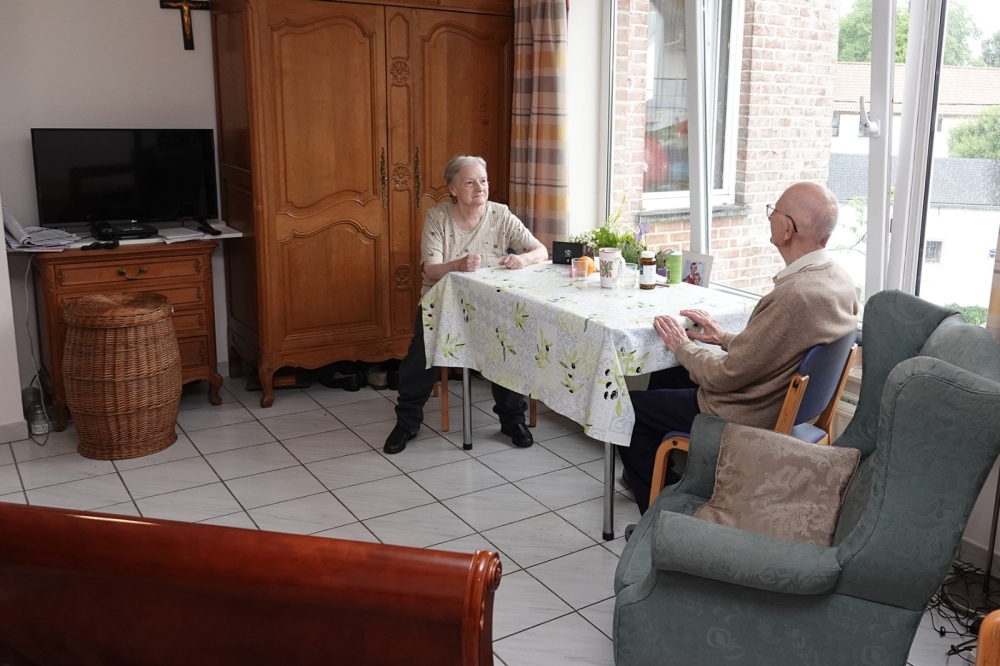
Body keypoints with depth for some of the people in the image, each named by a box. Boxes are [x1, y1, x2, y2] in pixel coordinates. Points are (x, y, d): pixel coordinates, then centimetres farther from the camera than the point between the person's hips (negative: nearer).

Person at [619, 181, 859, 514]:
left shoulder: (794, 295, -33)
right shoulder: (839, 279, -4)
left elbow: (725, 376, -25)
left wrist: (681, 345, -8)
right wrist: (726, 338, 8)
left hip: (747, 418, -10)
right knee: (663, 376, 26)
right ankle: (649, 476, 40)